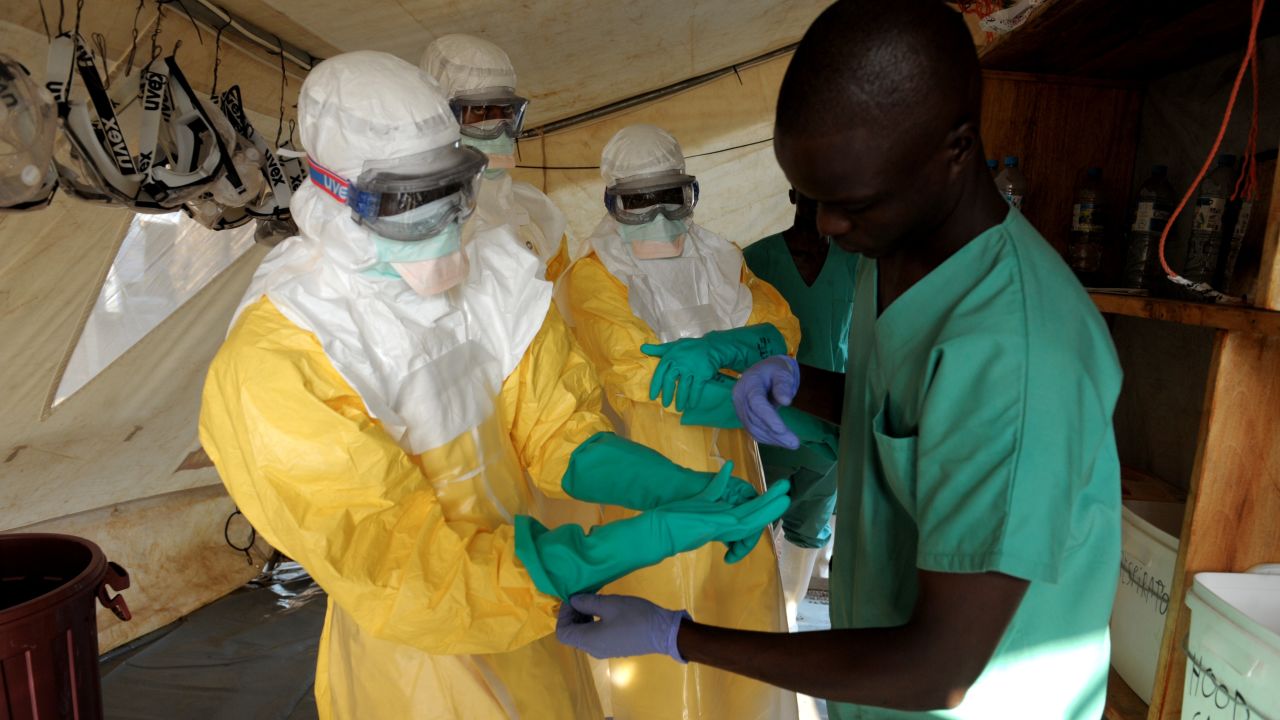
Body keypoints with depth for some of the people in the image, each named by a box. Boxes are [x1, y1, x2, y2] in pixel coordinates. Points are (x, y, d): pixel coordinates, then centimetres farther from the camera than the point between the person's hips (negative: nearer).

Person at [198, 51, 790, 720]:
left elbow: (558, 435, -7)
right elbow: (405, 575, -29)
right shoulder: (272, 368, -26)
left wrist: (686, 487, -27)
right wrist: (657, 534, -35)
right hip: (420, 665, -4)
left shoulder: (494, 275, -9)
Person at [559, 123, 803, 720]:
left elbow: (782, 327, -5)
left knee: (743, 595, 18)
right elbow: (639, 375, -21)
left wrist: (713, 348, -24)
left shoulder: (721, 259, 9)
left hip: (729, 464, 5)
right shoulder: (593, 278, -8)